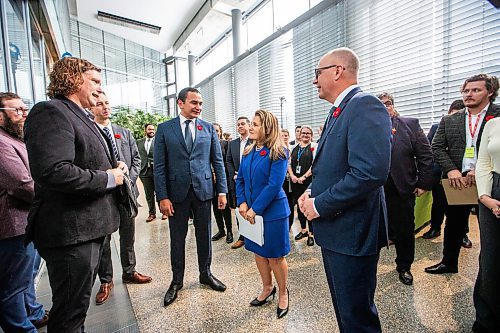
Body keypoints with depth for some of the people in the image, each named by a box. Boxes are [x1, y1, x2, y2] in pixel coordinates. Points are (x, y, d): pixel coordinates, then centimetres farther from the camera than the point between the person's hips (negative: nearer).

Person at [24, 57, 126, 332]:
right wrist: (109, 178, -17)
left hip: (89, 226, 10)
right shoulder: (50, 112, -15)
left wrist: (114, 167, 6)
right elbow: (52, 172, -29)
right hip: (71, 230, -10)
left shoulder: (81, 117, 16)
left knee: (78, 306, 25)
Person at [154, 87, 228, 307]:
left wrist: (222, 190, -1)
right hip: (177, 191, -1)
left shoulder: (208, 128, 4)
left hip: (203, 189, 1)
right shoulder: (165, 129, 1)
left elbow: (218, 161, 4)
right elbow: (159, 166, -2)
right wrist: (162, 196, -8)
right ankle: (177, 280, 30)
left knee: (204, 235, 13)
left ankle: (205, 273, 33)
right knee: (177, 238, 11)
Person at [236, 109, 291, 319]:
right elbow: (240, 179, 7)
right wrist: (242, 203, -7)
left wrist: (255, 209, -19)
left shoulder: (278, 152, -14)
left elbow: (274, 185, -20)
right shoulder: (249, 151, 6)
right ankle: (267, 288, 40)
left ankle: (283, 293, 32)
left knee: (275, 255, 8)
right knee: (258, 252, 18)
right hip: (251, 211, 6)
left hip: (272, 211, -6)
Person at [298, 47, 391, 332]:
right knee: (344, 309, 26)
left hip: (352, 233, -9)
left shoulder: (365, 105, -17)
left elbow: (371, 172, -29)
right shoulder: (338, 112, 13)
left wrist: (320, 205, -19)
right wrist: (312, 193, 2)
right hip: (334, 229, 9)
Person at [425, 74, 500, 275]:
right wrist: (451, 169, -13)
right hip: (457, 180, 3)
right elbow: (437, 147, 1)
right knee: (453, 224, 15)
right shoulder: (448, 120, 7)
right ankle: (448, 262, 32)